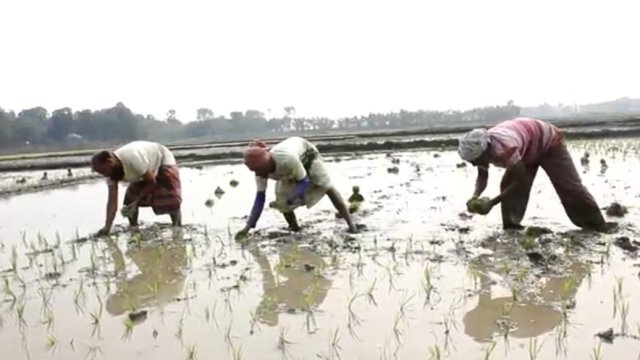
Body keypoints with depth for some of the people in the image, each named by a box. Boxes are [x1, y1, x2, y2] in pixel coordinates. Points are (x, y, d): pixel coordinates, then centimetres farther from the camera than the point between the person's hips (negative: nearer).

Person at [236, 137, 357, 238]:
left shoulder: (287, 158, -48)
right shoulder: (260, 171, -31)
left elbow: (304, 182, -35)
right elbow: (260, 197, -25)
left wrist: (288, 200, -50)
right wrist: (248, 227, -29)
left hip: (306, 154, -4)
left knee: (326, 187, -8)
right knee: (282, 200, -9)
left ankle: (350, 224, 1)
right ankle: (295, 230, 13)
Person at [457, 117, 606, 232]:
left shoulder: (504, 148, -46)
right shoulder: (480, 148, -20)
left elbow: (521, 182, -40)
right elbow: (482, 176, -5)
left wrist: (491, 202, -42)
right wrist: (475, 196, -26)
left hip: (548, 142, -7)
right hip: (528, 151, 7)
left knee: (570, 186, -5)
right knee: (508, 186, -8)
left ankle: (599, 228, 8)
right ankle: (511, 228, 0)